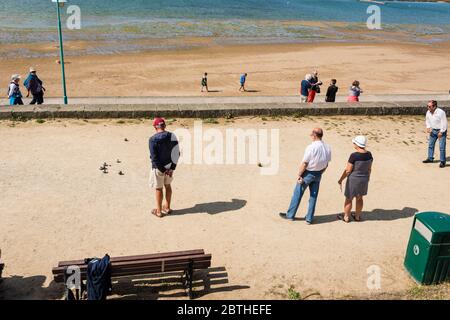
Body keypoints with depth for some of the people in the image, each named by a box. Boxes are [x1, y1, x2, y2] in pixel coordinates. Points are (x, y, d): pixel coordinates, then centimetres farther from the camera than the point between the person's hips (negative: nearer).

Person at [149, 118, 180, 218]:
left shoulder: (153, 139, -18)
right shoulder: (172, 136, -5)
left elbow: (154, 157, -19)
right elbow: (177, 153, -5)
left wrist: (163, 170, -12)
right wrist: (172, 168, -4)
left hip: (158, 167, -4)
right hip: (169, 166, 5)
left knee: (158, 188, 10)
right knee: (168, 185, 21)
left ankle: (159, 211, 22)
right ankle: (167, 208, 33)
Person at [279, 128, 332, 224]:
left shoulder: (311, 147, -22)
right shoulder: (327, 148, -4)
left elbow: (304, 163, -19)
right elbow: (326, 164, 5)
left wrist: (299, 174, -8)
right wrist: (320, 173, 18)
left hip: (308, 173, -5)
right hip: (318, 174, 5)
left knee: (297, 194, 10)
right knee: (313, 196, 14)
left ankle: (290, 215, 22)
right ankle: (309, 218, 20)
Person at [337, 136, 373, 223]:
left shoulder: (354, 155, -24)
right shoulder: (369, 154, -6)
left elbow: (348, 170, -19)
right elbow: (369, 168, 5)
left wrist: (341, 180, -7)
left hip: (354, 180, -6)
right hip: (364, 179, 6)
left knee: (349, 199, 11)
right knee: (359, 198, 21)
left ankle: (346, 217, 24)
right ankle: (357, 216, 33)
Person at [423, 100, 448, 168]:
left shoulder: (441, 112, -24)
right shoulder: (428, 112, -3)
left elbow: (444, 123, -20)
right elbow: (428, 121, 15)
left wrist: (441, 132, -19)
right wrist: (428, 127, 0)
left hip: (441, 131, -7)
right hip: (433, 130, 7)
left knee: (442, 147, -6)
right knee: (430, 145, 13)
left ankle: (442, 162, 2)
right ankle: (430, 158, 28)